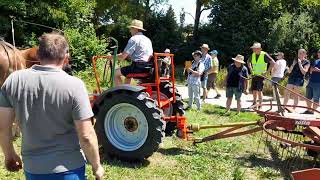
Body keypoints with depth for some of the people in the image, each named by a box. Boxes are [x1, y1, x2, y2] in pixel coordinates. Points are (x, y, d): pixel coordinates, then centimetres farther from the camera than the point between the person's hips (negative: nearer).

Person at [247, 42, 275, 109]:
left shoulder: (264, 55, -12)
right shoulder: (253, 55, 5)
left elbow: (273, 63, -15)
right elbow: (249, 61, 26)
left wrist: (267, 72, -16)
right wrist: (250, 69, 13)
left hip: (261, 75, -5)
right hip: (254, 75, 5)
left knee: (259, 90, -10)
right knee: (254, 90, 9)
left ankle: (260, 105, 3)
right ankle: (254, 103, 26)